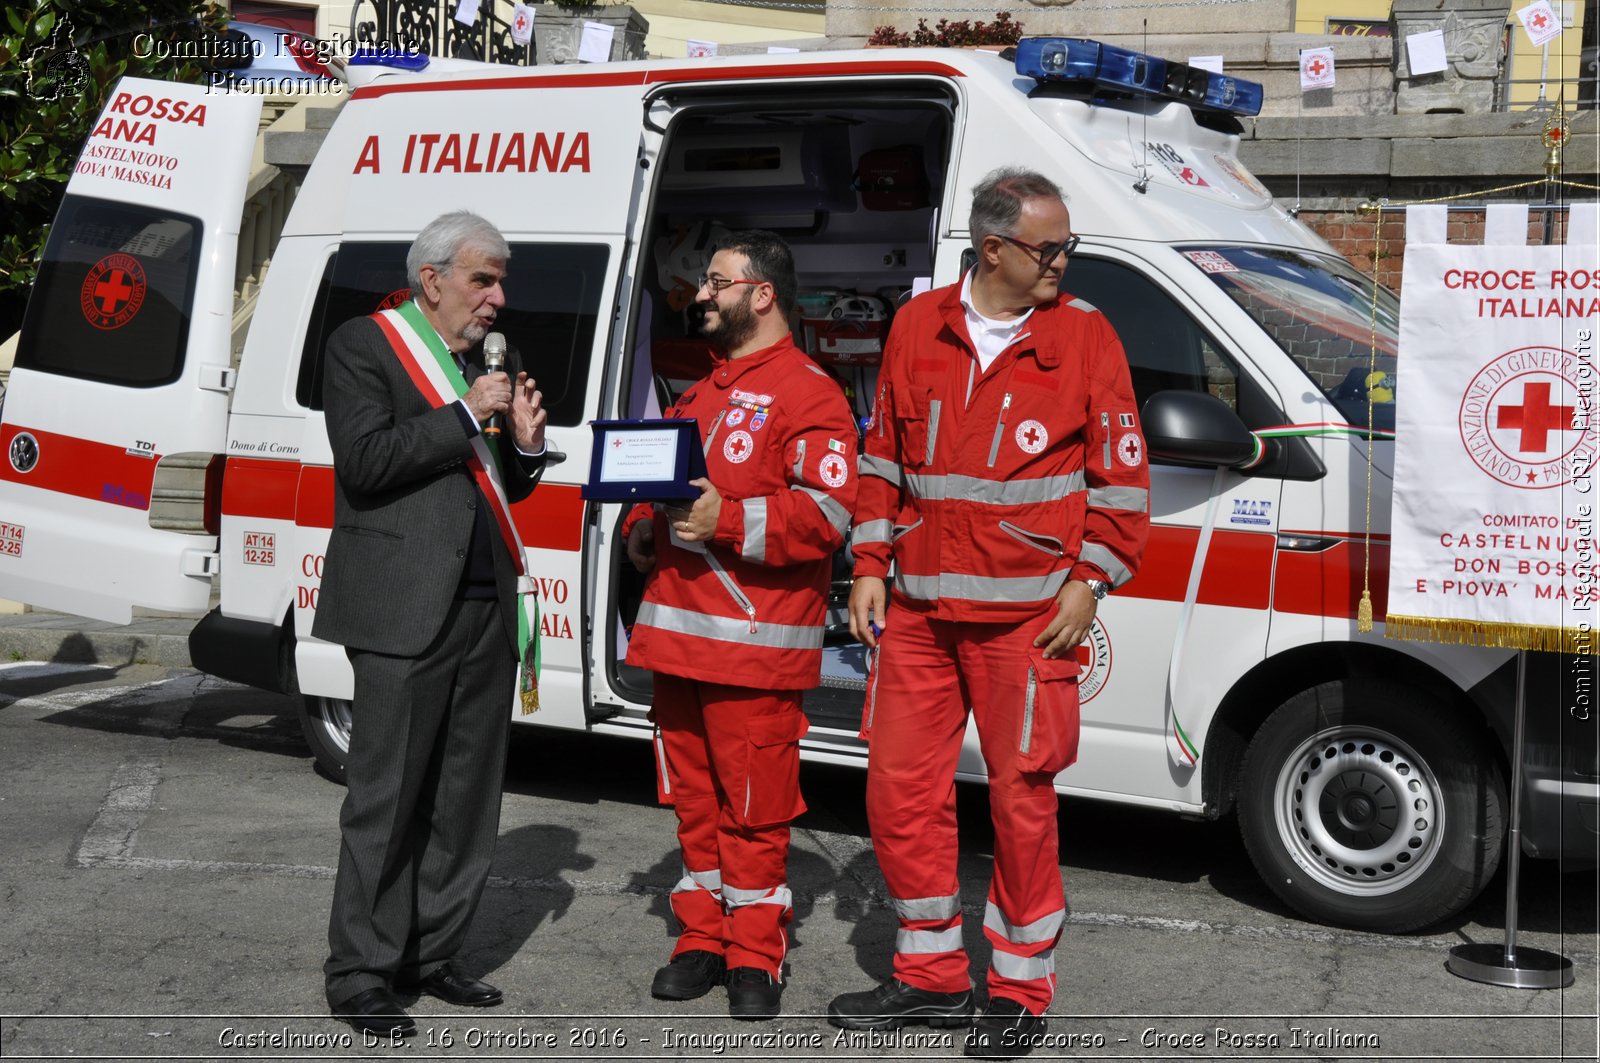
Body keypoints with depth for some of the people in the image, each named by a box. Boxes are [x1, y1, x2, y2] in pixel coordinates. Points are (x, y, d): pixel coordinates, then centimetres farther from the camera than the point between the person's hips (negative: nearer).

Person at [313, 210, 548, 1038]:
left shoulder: (487, 361, 19)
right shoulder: (363, 345, -1)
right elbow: (364, 460, -15)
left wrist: (526, 444, 3)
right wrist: (464, 414, -13)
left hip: (486, 606, 7)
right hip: (405, 611, -7)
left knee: (468, 797, 11)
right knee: (388, 797, -2)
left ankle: (429, 954, 23)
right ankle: (359, 972, 9)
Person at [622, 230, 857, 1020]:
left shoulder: (807, 394, -6)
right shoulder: (701, 393, 22)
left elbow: (829, 511, -17)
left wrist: (728, 521, -24)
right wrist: (642, 531, 8)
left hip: (756, 644, -8)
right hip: (676, 634, 8)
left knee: (754, 810, -2)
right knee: (696, 800, 14)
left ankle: (755, 959, 8)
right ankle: (703, 940, 24)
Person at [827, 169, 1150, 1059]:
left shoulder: (1085, 335, 0)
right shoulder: (919, 328, 8)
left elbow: (1122, 472, 1)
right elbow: (883, 455, 15)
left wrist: (1088, 582, -6)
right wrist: (872, 566, 9)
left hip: (1027, 616, -4)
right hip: (919, 610, 4)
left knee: (1022, 797, 0)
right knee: (900, 791, 8)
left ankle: (1022, 991, 17)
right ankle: (933, 976, 24)